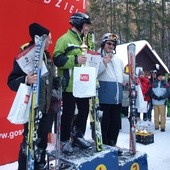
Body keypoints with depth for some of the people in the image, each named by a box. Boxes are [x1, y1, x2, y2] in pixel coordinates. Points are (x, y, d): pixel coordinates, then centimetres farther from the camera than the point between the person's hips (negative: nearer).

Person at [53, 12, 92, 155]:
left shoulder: (81, 41, 20)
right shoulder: (65, 39, -8)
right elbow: (57, 59, -17)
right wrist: (75, 59, -23)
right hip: (69, 85, -9)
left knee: (84, 110, 13)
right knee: (68, 114, 0)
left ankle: (77, 136, 29)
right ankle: (65, 141, 16)